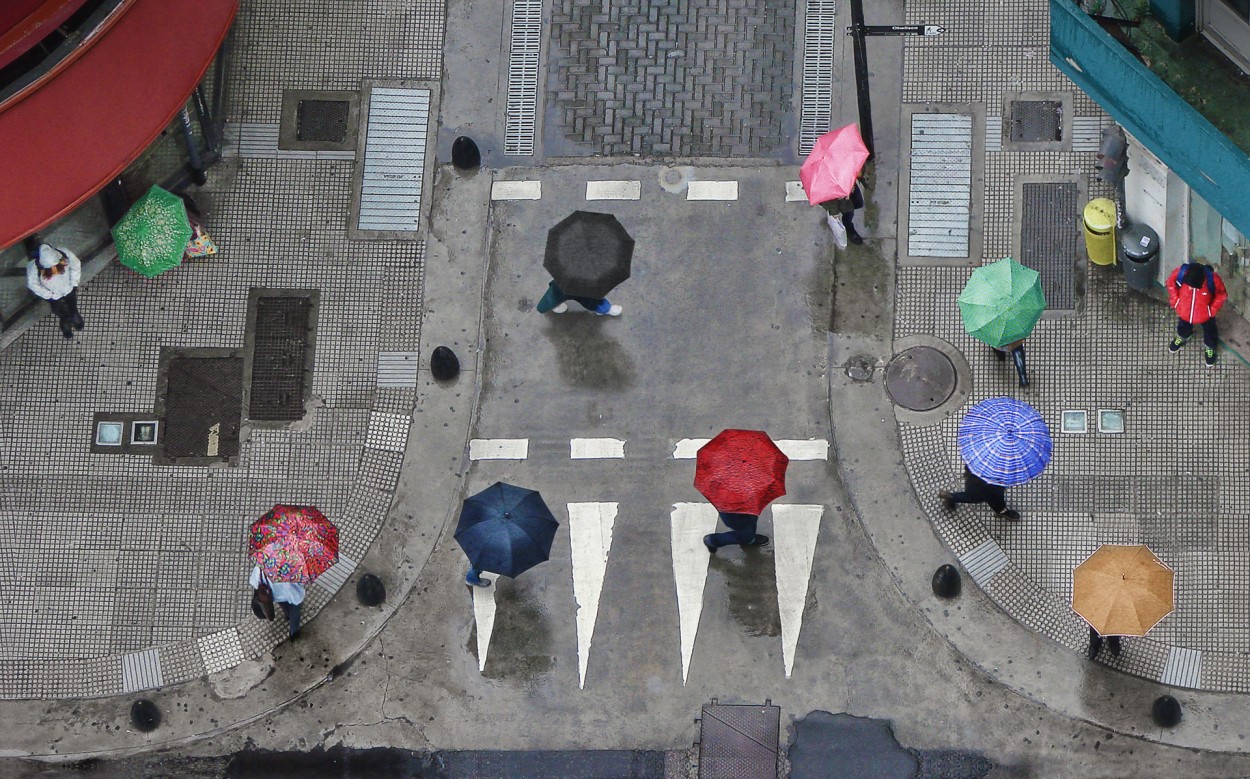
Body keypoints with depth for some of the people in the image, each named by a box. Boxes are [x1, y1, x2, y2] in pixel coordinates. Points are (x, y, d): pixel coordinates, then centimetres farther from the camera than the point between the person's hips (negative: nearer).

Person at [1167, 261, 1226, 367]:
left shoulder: (1212, 278, -38)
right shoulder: (1181, 272, -36)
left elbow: (1222, 294, -17)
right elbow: (1171, 282, -12)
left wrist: (1213, 310, -14)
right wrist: (1175, 301, -10)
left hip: (1205, 314, -1)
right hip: (1184, 310, 2)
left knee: (1209, 332, 25)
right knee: (1183, 327, 32)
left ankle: (1209, 348, 56)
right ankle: (1182, 337, 66)